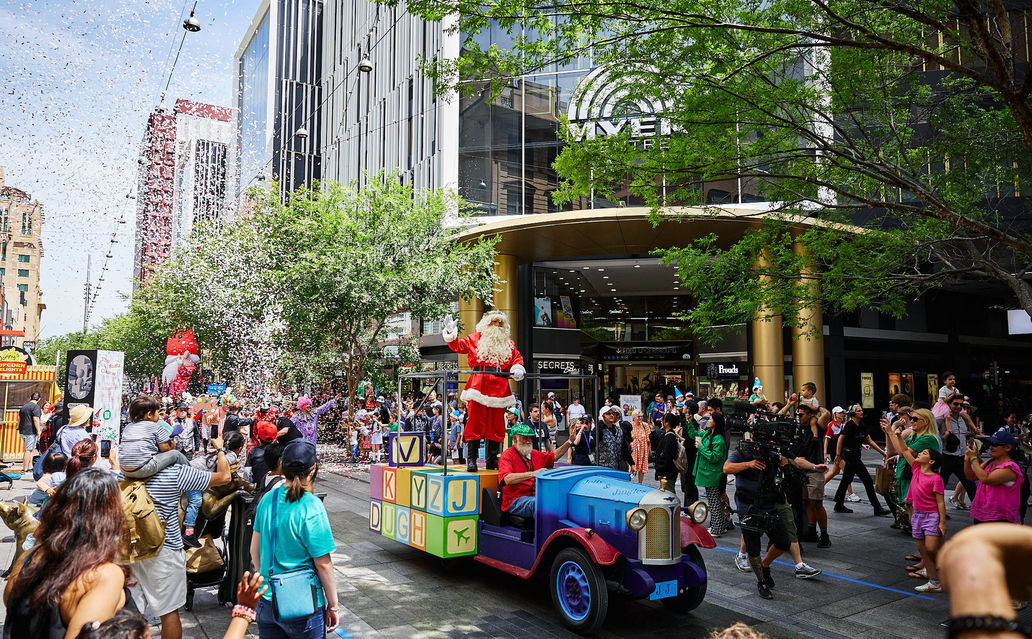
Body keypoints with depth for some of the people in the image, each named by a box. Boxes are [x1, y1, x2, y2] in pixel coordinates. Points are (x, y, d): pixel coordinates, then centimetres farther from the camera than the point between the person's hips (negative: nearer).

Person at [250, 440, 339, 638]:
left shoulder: (268, 499, -3)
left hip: (266, 603, 5)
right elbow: (323, 564, -15)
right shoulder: (312, 508, -20)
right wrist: (333, 606, -5)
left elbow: (254, 550, 9)